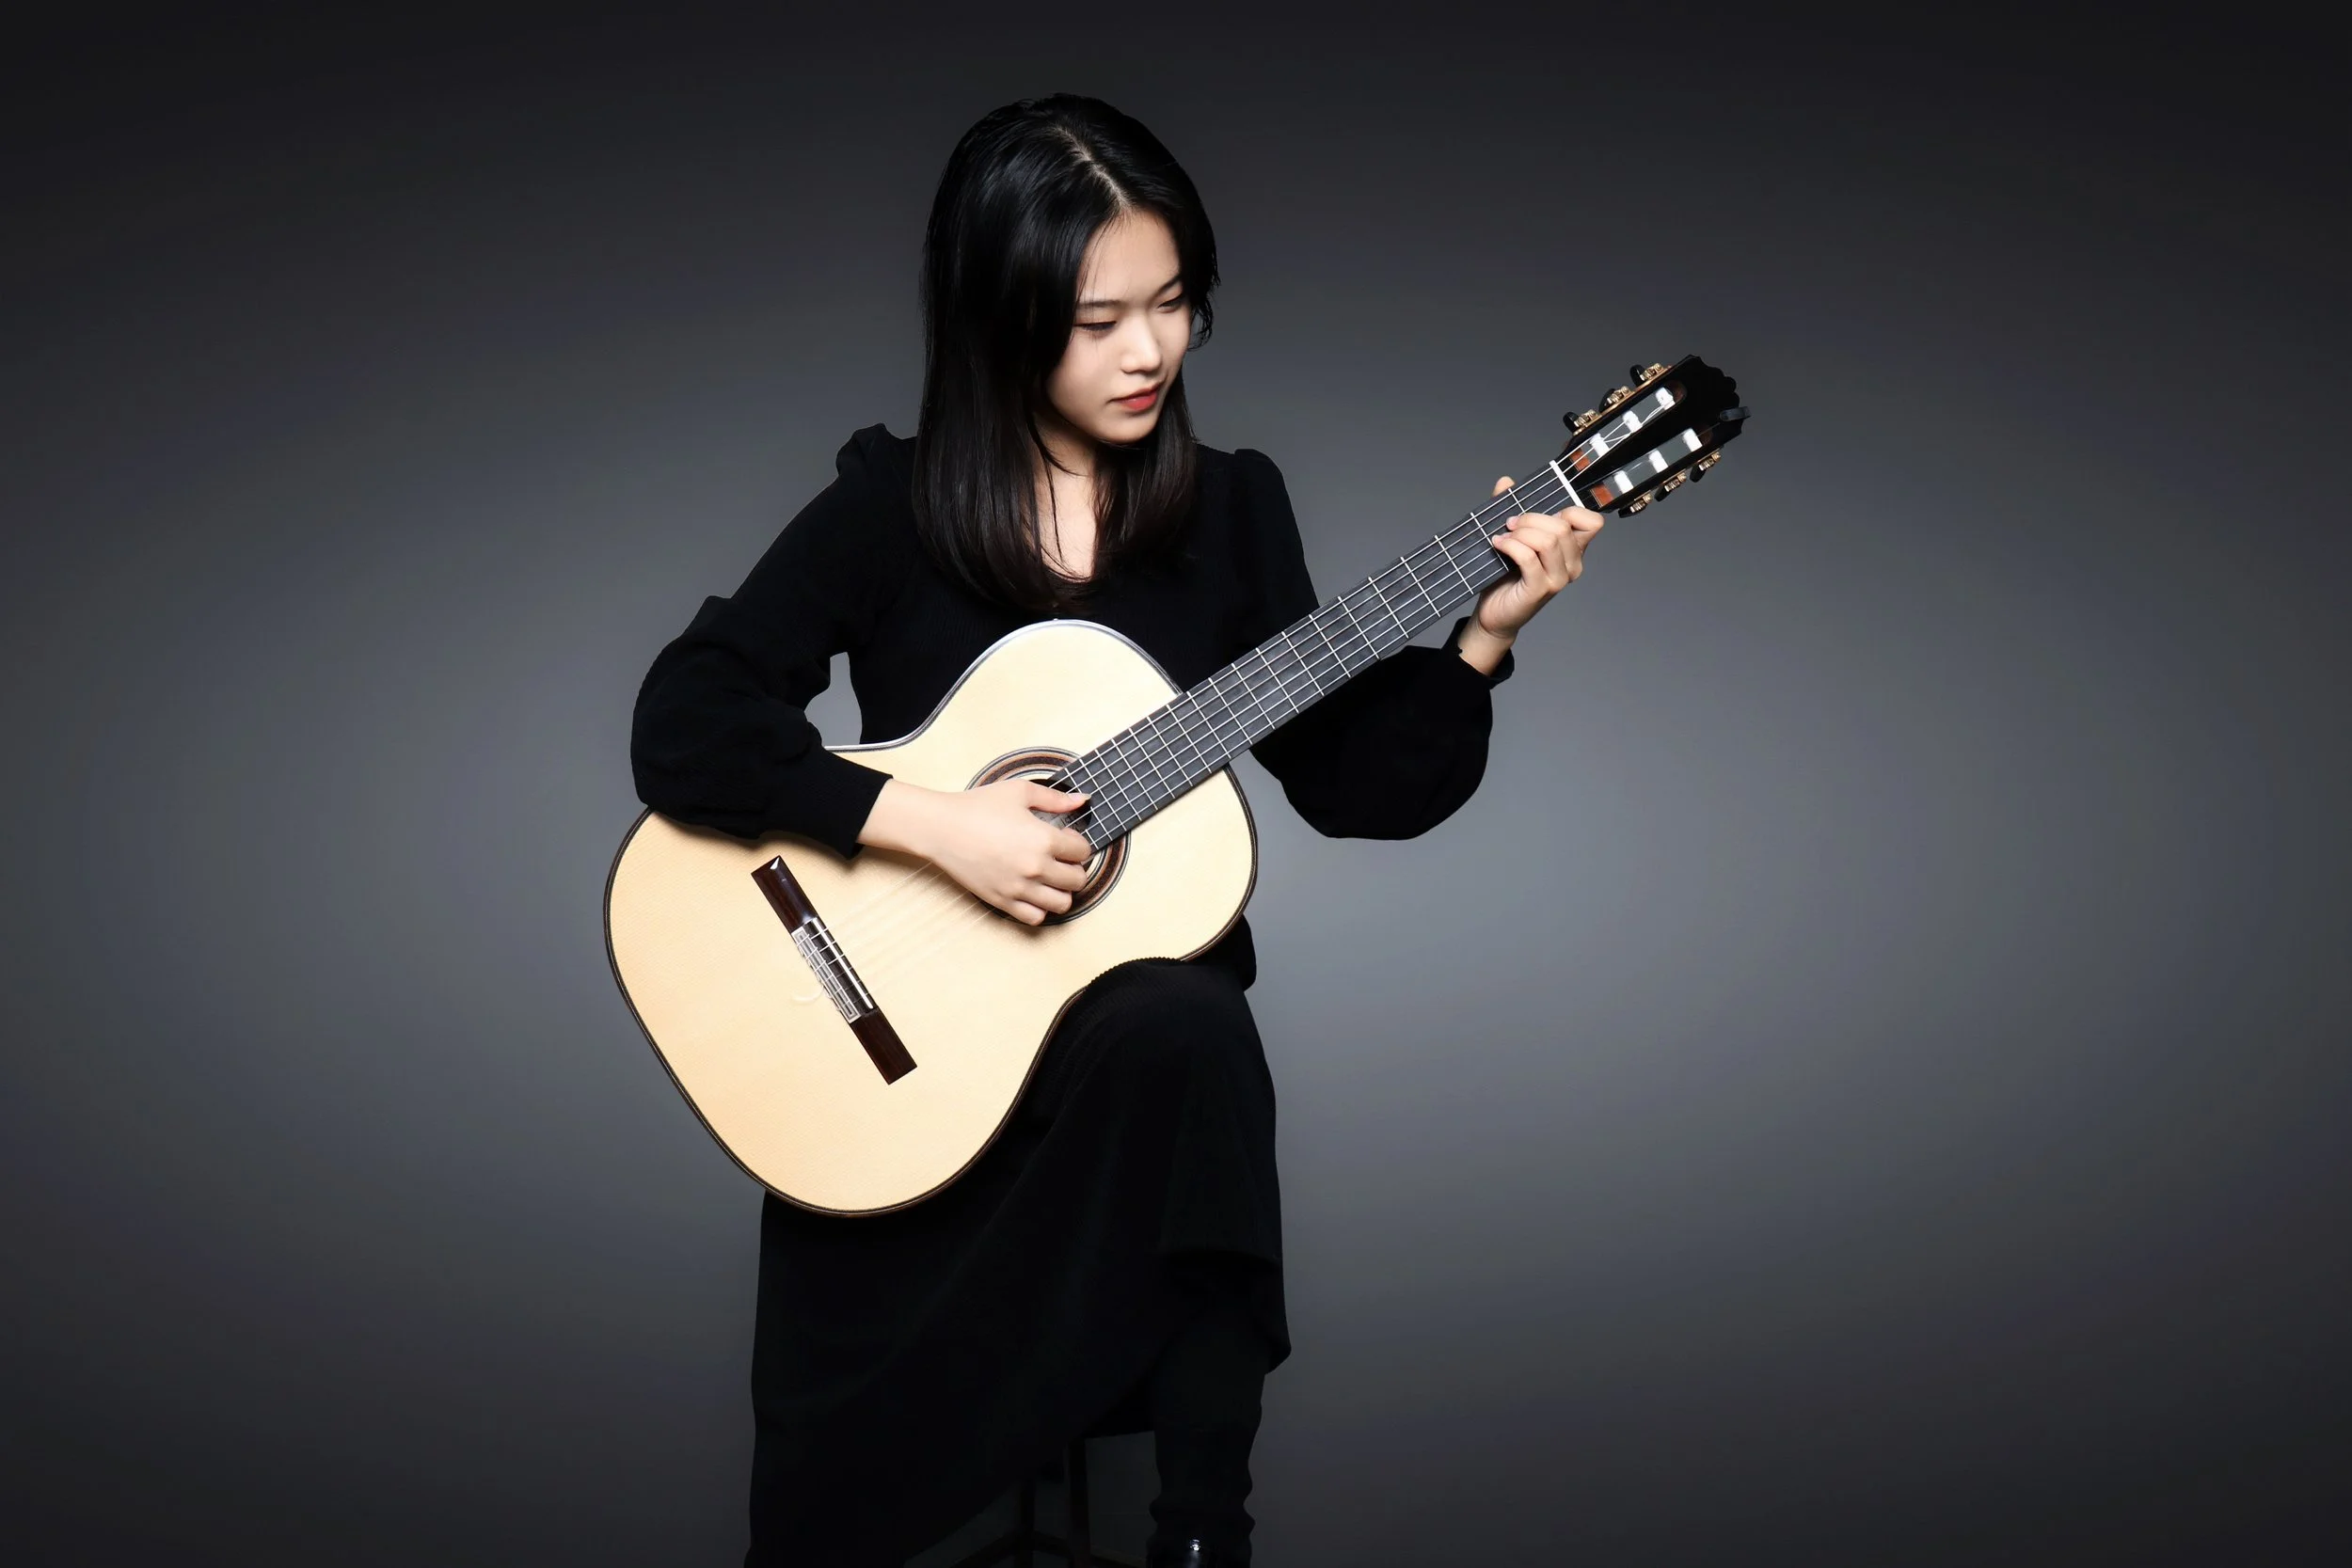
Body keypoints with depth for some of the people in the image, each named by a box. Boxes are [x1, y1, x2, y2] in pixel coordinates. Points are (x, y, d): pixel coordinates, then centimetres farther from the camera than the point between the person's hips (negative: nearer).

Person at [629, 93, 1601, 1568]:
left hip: (1138, 1006, 2)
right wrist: (930, 823, -21)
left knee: (1189, 1032, -34)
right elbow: (681, 731, -12)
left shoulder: (1232, 507, 6)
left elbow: (1353, 787, 6)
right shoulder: (893, 505, -3)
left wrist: (1479, 637, -9)